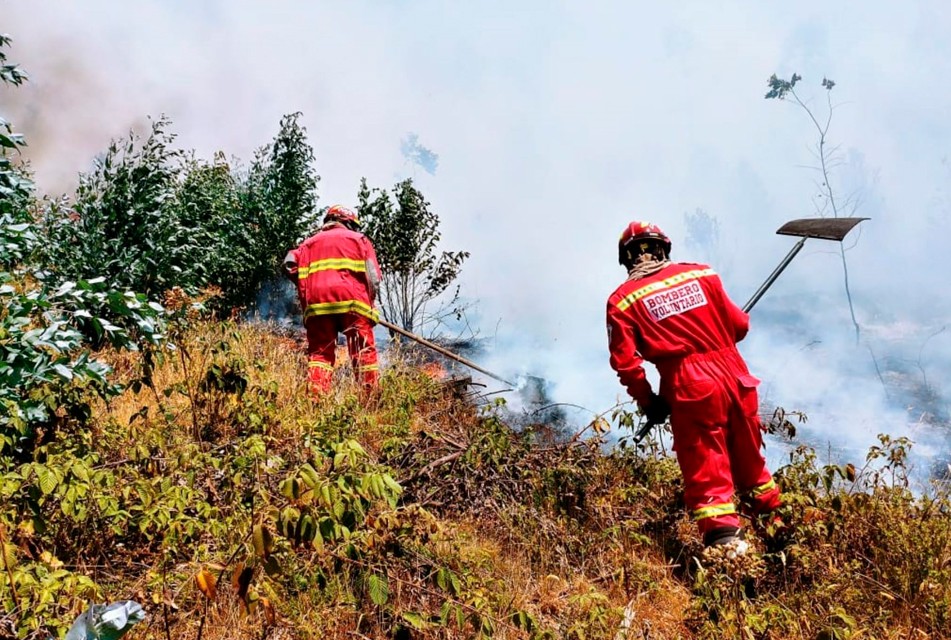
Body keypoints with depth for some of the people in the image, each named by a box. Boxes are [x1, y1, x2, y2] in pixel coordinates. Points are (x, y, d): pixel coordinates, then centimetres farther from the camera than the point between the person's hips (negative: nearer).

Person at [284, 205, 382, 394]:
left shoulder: (309, 242, 26)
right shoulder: (359, 239, 19)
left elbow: (290, 265, 8)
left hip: (317, 302, 2)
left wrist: (306, 302, 14)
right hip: (352, 299, -2)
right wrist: (369, 303, 15)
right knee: (364, 351, 1)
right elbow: (373, 276, 6)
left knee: (320, 352, 4)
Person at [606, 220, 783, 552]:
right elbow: (739, 324, 9)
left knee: (706, 472, 5)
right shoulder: (701, 273, 7)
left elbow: (626, 363, -6)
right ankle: (774, 524, 40)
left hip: (691, 389, -4)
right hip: (734, 375, 4)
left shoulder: (621, 300, -1)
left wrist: (647, 401, 7)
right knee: (750, 461, 23)